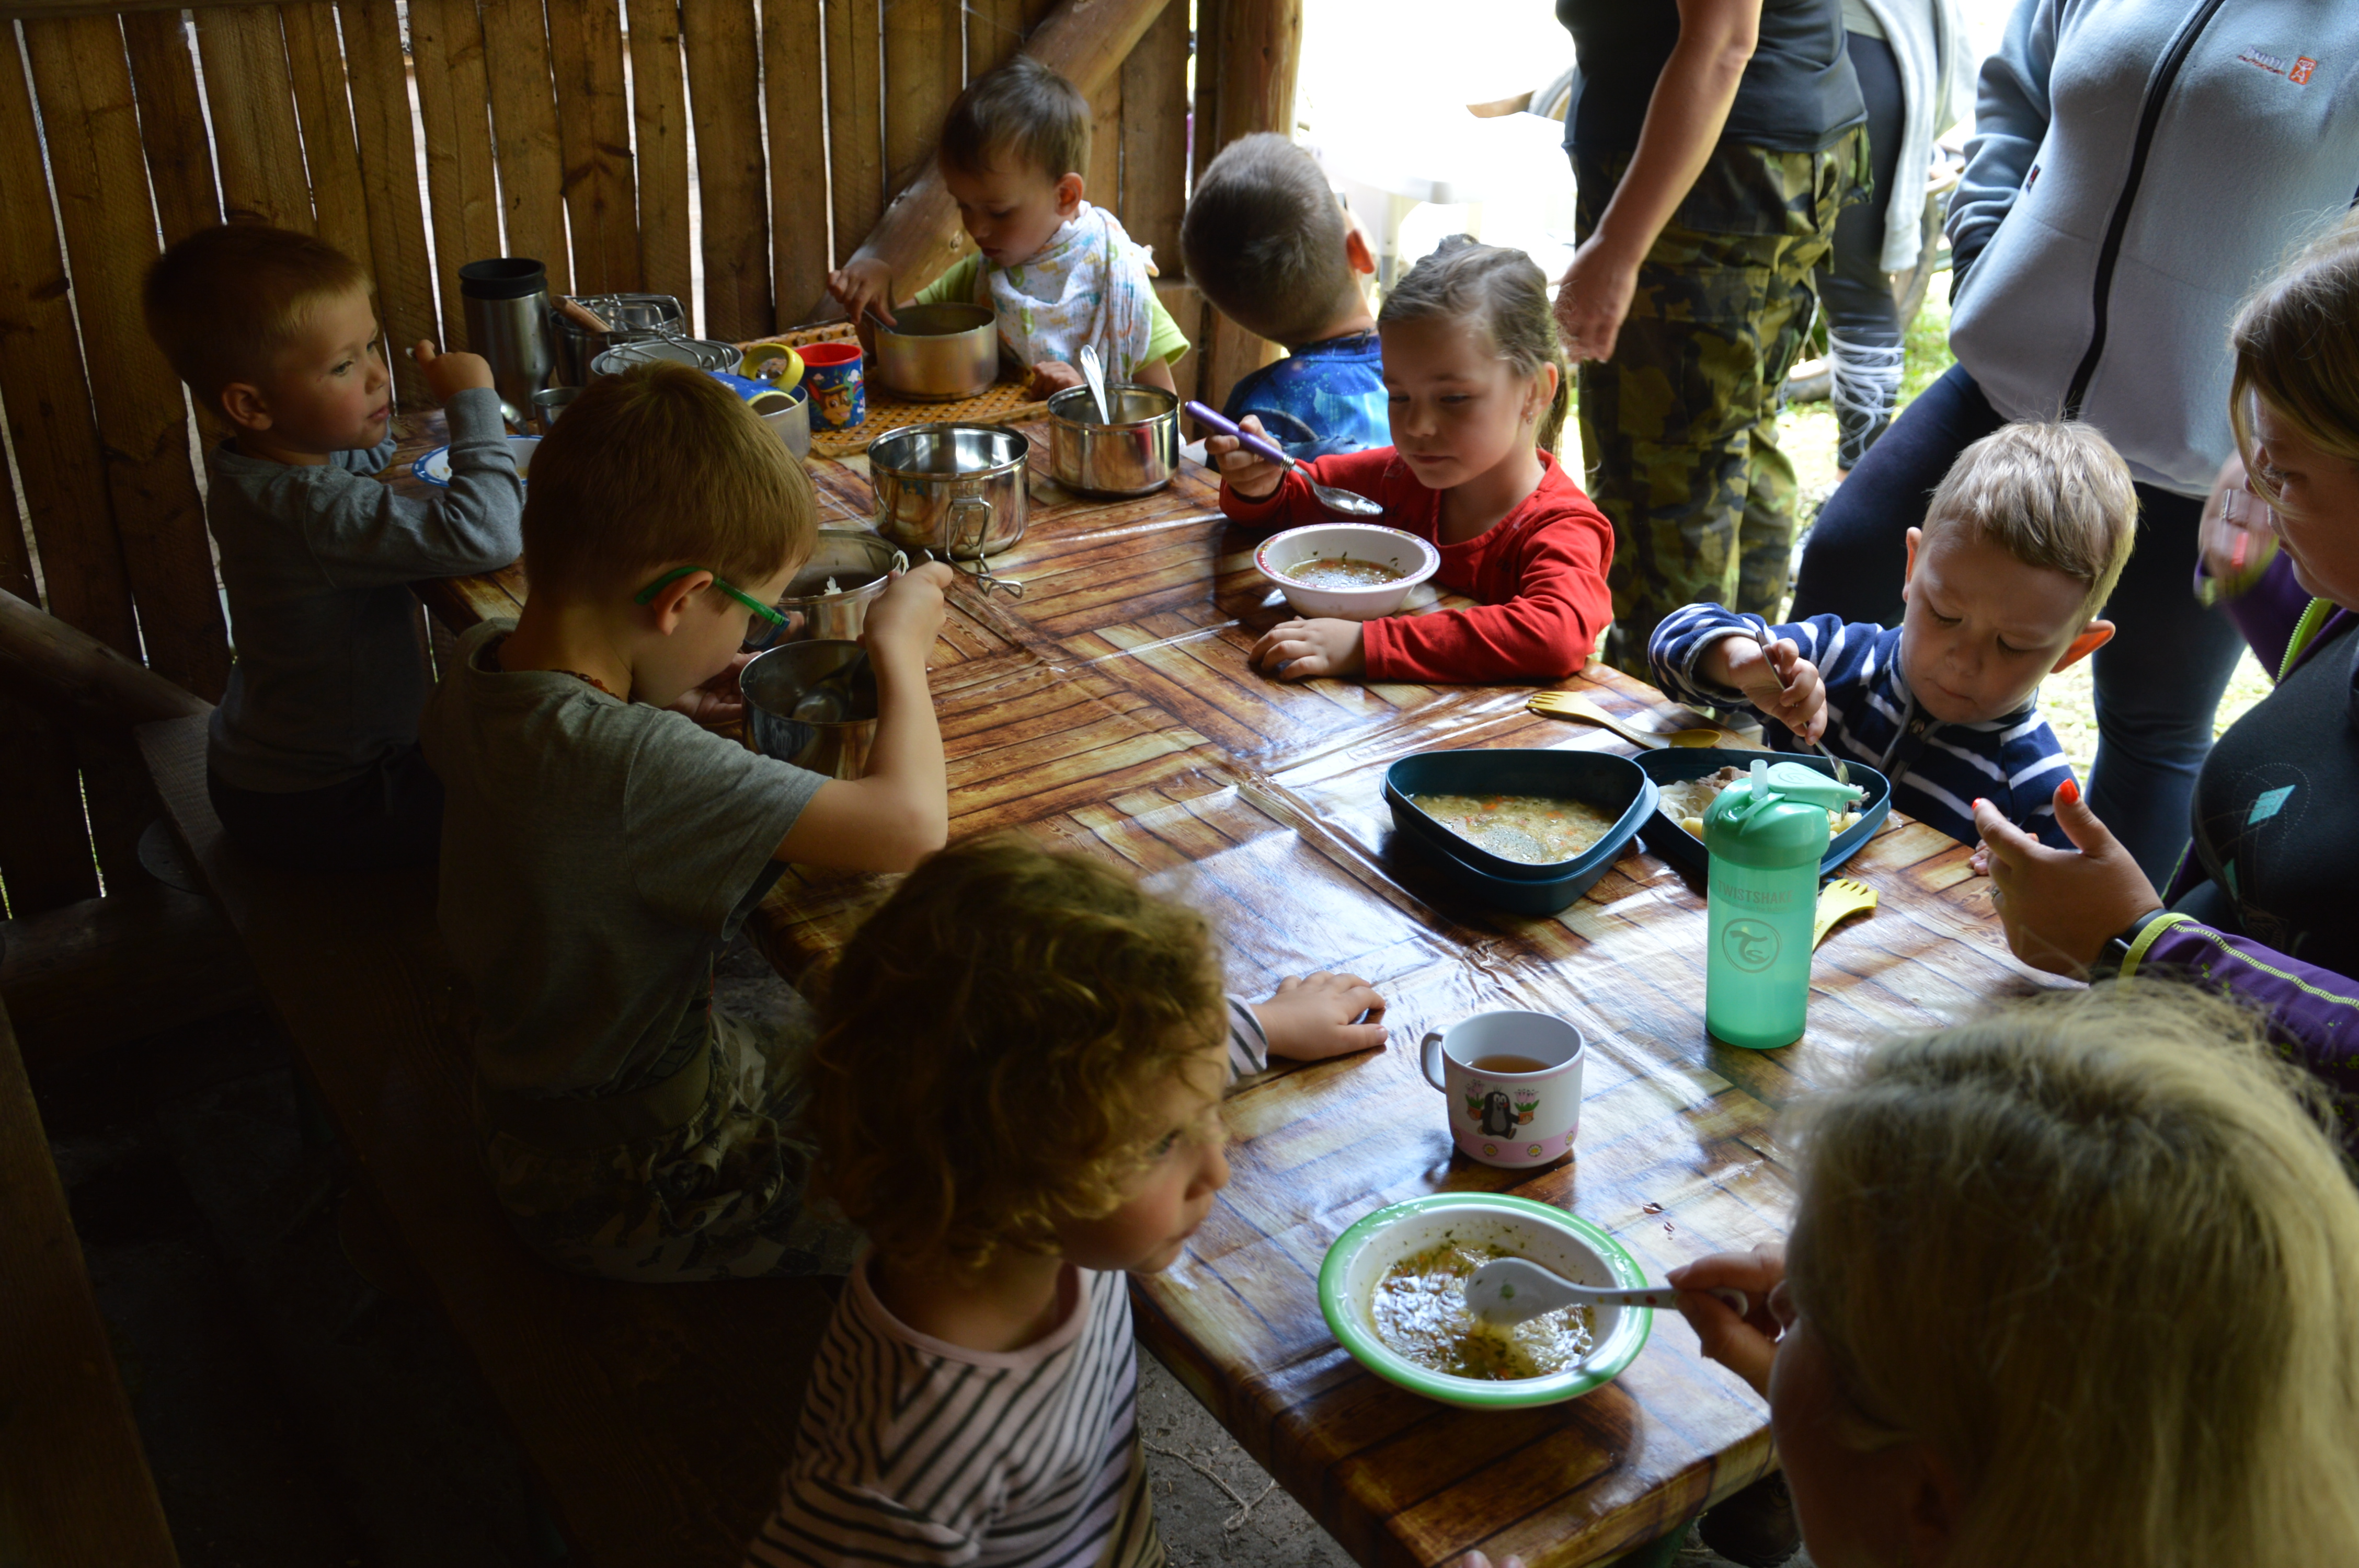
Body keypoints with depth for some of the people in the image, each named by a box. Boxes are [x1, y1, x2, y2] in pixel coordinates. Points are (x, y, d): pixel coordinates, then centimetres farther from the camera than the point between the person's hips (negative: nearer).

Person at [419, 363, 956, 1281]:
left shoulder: (481, 668, -10)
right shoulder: (631, 765, -39)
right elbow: (908, 824, -40)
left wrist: (658, 703, -1)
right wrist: (900, 650, -21)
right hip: (633, 1193, -9)